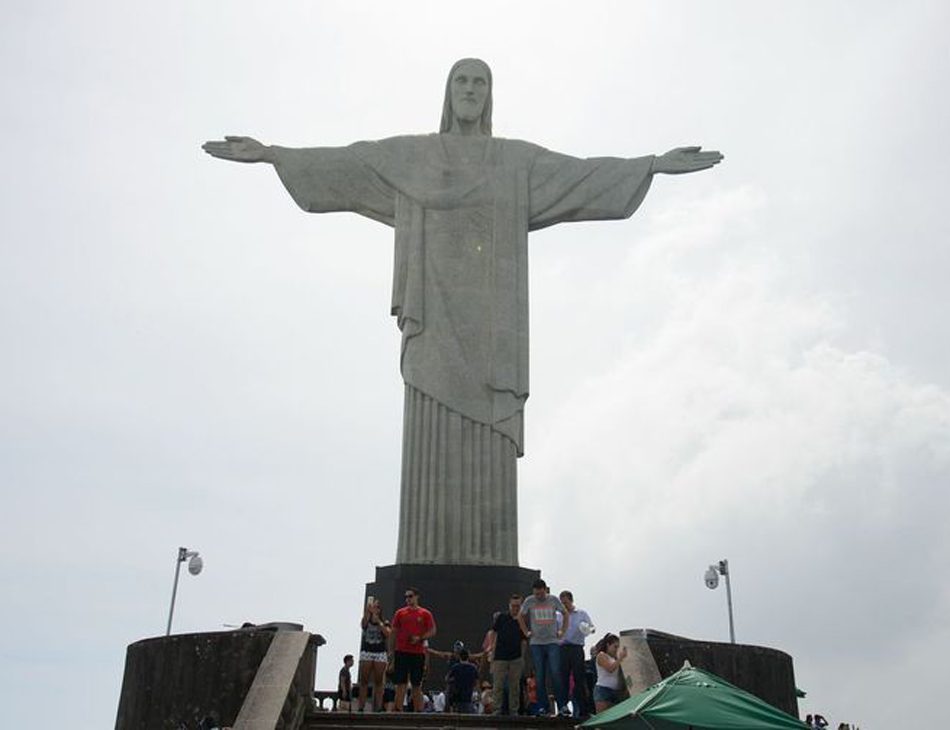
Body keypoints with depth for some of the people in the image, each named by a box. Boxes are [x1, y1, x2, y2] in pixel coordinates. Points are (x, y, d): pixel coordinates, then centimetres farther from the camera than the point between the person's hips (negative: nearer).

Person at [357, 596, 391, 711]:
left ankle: (378, 707, -2)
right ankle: (360, 707, -5)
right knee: (364, 681, -3)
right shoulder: (366, 622, 8)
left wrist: (379, 622, -14)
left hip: (380, 654, 0)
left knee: (378, 682, -1)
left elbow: (388, 634, -11)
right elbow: (365, 614, -16)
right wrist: (369, 602, -28)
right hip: (366, 653, 0)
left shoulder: (385, 623, 8)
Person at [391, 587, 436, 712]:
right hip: (401, 652, 1)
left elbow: (432, 631, 4)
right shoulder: (400, 613, 8)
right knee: (400, 683, -2)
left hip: (418, 653, -1)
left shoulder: (425, 614, 5)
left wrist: (420, 638, -12)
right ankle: (398, 710, -2)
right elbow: (394, 632, 9)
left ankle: (418, 711, 9)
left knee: (417, 685, 5)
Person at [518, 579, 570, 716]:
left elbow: (565, 614, 16)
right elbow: (520, 617, 15)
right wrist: (526, 632, 7)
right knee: (540, 676, 1)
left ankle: (562, 705, -3)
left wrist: (562, 631, 8)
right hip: (536, 643, 1)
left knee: (555, 672, -10)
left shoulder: (553, 600, 2)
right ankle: (543, 707, 7)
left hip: (553, 642, -1)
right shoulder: (529, 601, 1)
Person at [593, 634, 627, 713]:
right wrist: (620, 658, -11)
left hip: (615, 691, 7)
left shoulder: (614, 657, 18)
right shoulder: (601, 655, -1)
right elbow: (610, 669, -14)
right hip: (603, 690, -7)